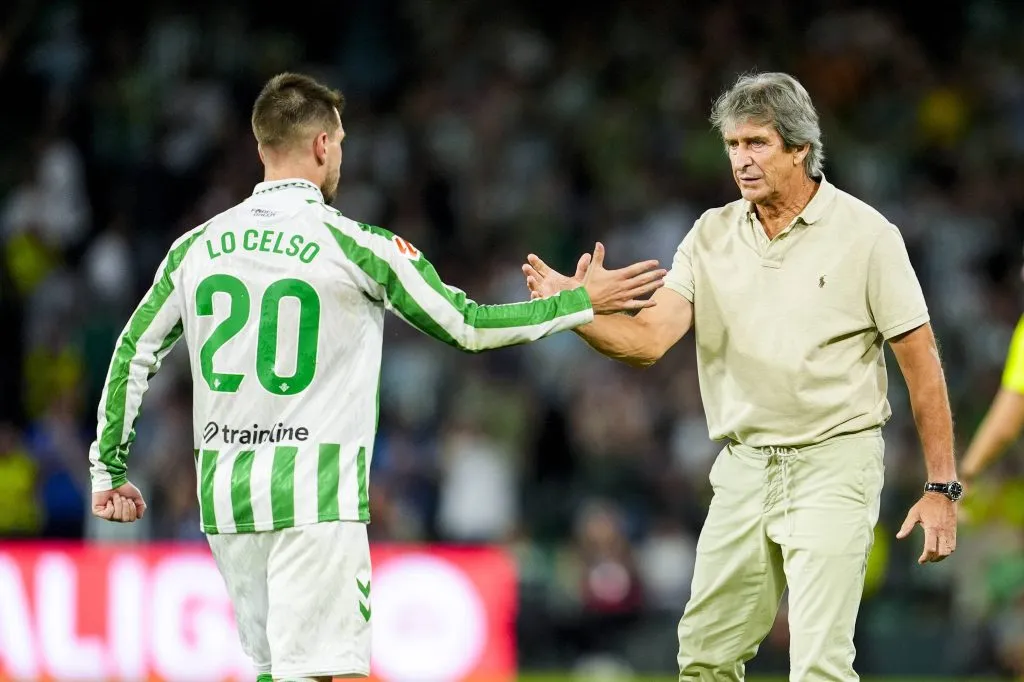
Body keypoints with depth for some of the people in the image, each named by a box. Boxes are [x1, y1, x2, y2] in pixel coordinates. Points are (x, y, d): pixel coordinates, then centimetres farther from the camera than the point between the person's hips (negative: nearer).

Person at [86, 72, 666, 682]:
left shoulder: (197, 246, 6)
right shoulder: (356, 248, -6)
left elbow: (134, 354, 10)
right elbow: (469, 327, 1)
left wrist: (109, 470, 21)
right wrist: (583, 302, 12)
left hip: (225, 495, 6)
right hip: (314, 495, -5)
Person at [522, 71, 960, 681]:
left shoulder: (865, 234, -7)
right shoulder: (713, 235, 4)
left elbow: (922, 365, -4)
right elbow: (648, 340, -6)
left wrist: (942, 489, -6)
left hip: (833, 466, -5)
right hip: (744, 467, 5)